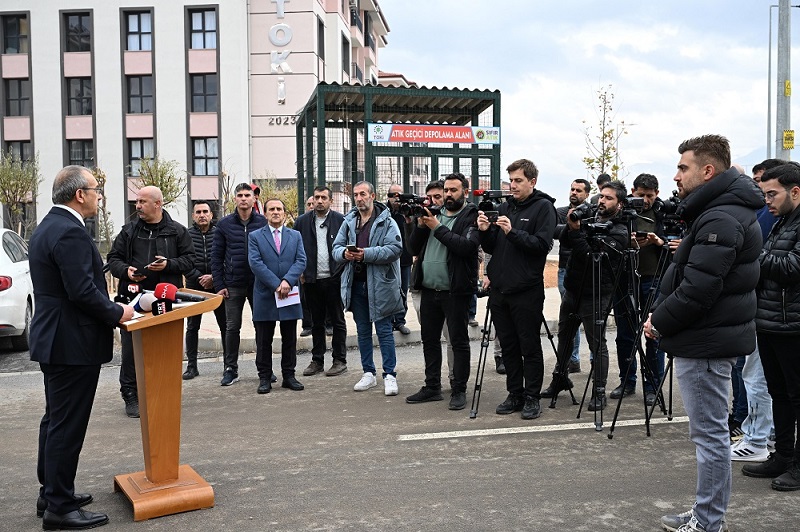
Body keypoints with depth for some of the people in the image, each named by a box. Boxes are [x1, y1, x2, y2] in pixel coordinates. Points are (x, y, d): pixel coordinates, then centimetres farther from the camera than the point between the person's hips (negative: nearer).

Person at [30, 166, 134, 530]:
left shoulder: (47, 227, 13)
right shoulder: (70, 232, -19)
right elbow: (82, 291, -25)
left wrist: (110, 308, 13)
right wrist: (117, 313, -10)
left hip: (53, 341, 11)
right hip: (73, 345, -11)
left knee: (55, 421, 19)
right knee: (67, 427, -2)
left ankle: (50, 493, 31)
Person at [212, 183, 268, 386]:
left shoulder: (263, 222, 1)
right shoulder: (225, 224, 3)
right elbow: (216, 256, 4)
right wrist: (219, 285, -2)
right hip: (233, 285, 0)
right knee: (232, 327, 6)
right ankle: (230, 369, 16)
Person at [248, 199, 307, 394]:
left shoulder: (295, 236, 11)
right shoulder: (255, 236, 4)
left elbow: (301, 261, 0)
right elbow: (255, 263, -8)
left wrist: (288, 281, -16)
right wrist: (276, 284, -16)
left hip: (290, 296, 2)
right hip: (264, 296, -2)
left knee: (289, 340, 8)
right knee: (264, 341, 4)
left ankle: (289, 375, 18)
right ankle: (265, 377, 13)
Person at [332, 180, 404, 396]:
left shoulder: (386, 222, -6)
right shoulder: (349, 222, 10)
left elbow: (395, 248, -16)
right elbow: (336, 247, 13)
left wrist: (367, 254, -22)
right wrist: (344, 253, -11)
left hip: (380, 283, -5)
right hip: (356, 283, 6)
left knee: (384, 330, 0)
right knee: (363, 330, 13)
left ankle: (390, 375, 8)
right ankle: (368, 374, 24)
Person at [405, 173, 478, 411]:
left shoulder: (471, 216, -4)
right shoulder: (434, 214, 13)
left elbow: (467, 246, -21)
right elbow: (413, 248, 11)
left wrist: (437, 228, -16)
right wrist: (420, 225, -6)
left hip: (455, 291, -6)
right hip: (429, 289, 7)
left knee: (459, 341, 2)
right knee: (429, 339, 13)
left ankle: (459, 390, 12)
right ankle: (432, 387, 25)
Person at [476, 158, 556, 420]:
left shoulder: (543, 207, -3)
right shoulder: (503, 207, 14)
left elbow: (542, 244, -14)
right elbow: (491, 248, 14)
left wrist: (512, 232, -22)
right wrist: (484, 231, -5)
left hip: (527, 291, -6)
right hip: (500, 289, 6)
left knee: (530, 346, 3)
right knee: (508, 346, 12)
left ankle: (532, 398, 12)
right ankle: (515, 394, 22)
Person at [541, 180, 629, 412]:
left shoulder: (619, 232, -9)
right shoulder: (590, 219, 9)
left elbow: (591, 257, -20)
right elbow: (564, 240, 2)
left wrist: (576, 231, -22)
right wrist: (571, 226, -16)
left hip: (595, 296, -7)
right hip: (572, 289, 7)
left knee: (597, 343, -2)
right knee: (564, 336, 18)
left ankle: (599, 392, 6)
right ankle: (560, 379, 34)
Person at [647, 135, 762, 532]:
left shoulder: (720, 219, -19)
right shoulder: (727, 211, 14)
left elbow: (699, 288, -24)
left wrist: (659, 322, -10)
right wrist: (661, 313, 9)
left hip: (706, 341, -11)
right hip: (711, 336, 11)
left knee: (710, 433, -1)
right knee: (711, 431, 16)